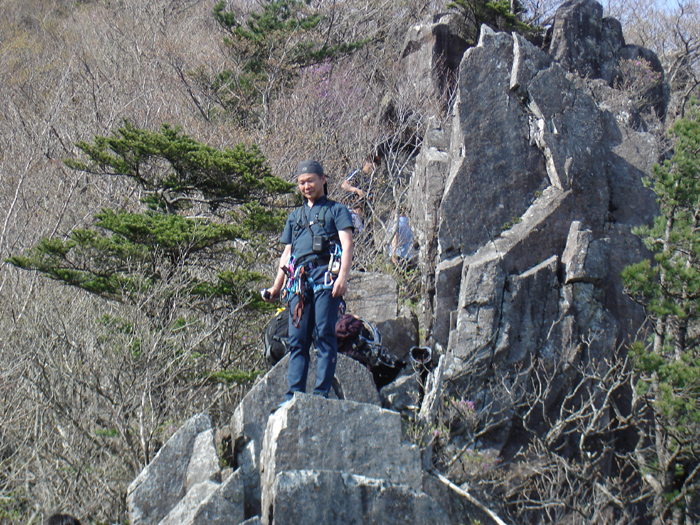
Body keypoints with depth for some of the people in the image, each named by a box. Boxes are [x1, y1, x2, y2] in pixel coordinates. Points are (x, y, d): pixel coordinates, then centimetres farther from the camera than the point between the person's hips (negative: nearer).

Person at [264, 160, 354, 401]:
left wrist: (343, 276, -14)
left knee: (324, 334, -12)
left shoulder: (336, 210, 13)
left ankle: (321, 392, -14)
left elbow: (347, 244, 1)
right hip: (299, 280, 5)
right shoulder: (294, 217, 29)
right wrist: (276, 287, 21)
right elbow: (287, 253, 30)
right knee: (297, 339, -3)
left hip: (325, 275, -5)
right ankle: (293, 395, -5)